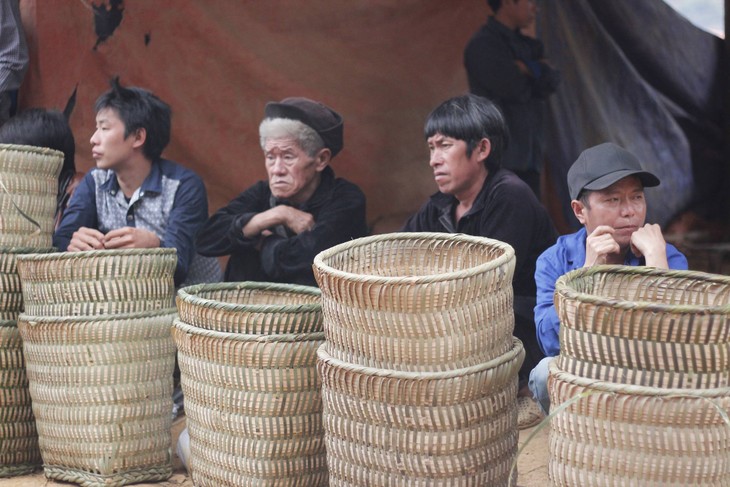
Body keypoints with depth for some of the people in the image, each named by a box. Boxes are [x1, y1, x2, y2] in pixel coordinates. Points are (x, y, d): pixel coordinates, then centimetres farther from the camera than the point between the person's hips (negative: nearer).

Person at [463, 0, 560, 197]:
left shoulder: (525, 45, 17)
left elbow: (551, 81, 4)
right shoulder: (483, 44, -8)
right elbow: (515, 90, -16)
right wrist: (537, 72, 3)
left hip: (528, 156, 8)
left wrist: (529, 69, -13)